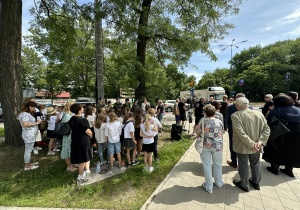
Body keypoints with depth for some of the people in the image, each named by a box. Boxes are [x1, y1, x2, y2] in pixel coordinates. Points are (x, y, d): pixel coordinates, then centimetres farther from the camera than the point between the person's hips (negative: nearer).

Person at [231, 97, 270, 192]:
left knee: (243, 166, 13)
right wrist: (261, 141, -9)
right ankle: (256, 182, 44)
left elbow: (241, 133, -25)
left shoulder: (235, 115, -20)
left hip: (242, 146, -5)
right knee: (255, 164, 24)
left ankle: (244, 185, 31)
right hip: (257, 146, 6)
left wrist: (252, 144, -17)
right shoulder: (259, 114, -1)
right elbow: (266, 129, -3)